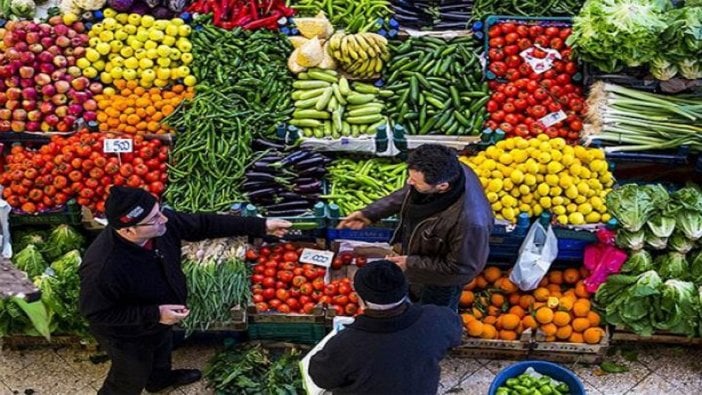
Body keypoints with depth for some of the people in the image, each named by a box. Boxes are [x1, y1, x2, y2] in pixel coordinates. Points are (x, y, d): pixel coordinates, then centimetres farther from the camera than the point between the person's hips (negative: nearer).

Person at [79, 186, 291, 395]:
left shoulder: (162, 223, -27)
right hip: (128, 335, -7)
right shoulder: (102, 268, -44)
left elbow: (204, 224, -14)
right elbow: (96, 313, -29)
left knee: (162, 351, 36)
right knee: (133, 377, 22)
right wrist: (154, 314, -34)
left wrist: (261, 226, -14)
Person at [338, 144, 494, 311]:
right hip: (423, 250, 6)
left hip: (442, 278, -6)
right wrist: (370, 213, -10)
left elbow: (462, 267, -29)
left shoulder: (469, 221, -48)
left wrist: (412, 263, -25)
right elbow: (407, 194, -5)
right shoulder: (445, 171, -27)